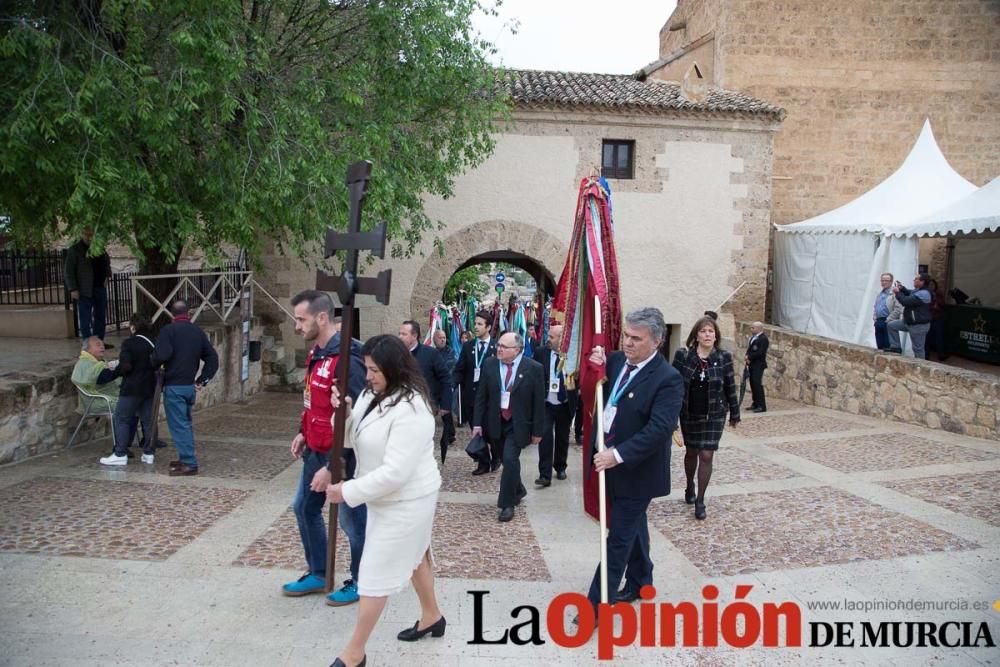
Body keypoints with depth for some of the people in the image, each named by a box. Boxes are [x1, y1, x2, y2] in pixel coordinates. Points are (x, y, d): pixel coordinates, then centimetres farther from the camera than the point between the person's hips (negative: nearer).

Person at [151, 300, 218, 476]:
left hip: (174, 386, -6)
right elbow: (212, 358, 5)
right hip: (190, 386, 6)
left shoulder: (168, 330, -9)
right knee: (186, 423, 18)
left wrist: (154, 366, 0)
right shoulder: (198, 331, 8)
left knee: (178, 425, -4)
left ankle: (189, 463, -5)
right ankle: (186, 458, 24)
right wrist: (202, 380, 8)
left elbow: (161, 355, -22)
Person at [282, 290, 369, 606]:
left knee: (352, 519, 7)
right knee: (304, 508, 21)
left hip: (341, 456, -10)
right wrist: (303, 432, 12)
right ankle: (318, 574, 38)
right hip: (316, 451, 10)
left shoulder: (347, 360, -25)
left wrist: (332, 466, -25)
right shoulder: (316, 353, 6)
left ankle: (360, 582, 26)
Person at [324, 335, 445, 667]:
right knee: (413, 555, 25)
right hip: (390, 497, 10)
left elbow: (395, 472, -32)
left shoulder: (411, 409, -30)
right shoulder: (372, 395, 0)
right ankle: (432, 616, 45)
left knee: (377, 572, 1)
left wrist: (348, 492, -25)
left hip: (405, 500, -10)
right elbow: (350, 438, 7)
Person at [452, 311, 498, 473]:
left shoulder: (497, 348, -6)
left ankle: (496, 457, 32)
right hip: (471, 395, 4)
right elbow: (459, 370, 0)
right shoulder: (467, 347, 5)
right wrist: (451, 384, -16)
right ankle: (483, 463, 22)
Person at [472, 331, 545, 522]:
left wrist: (537, 430, -6)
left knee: (510, 459, -15)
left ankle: (507, 504, 0)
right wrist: (478, 423, -3)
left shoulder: (534, 368, -11)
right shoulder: (489, 364, -2)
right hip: (495, 423, 4)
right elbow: (481, 396, 1)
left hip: (518, 424, -4)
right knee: (507, 461, 15)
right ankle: (518, 490, 41)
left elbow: (539, 402, -7)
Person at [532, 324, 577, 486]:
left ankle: (560, 468, 34)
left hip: (565, 405, 0)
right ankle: (545, 474, -5)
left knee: (562, 438, 15)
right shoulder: (541, 352, -5)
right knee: (545, 436, -7)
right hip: (545, 403, 0)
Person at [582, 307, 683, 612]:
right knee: (632, 525, 23)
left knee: (620, 535, 1)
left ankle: (597, 603, 9)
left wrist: (618, 455, -31)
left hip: (636, 470, -7)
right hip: (609, 460, 7)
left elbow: (660, 429, -27)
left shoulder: (667, 379, -20)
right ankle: (640, 582, 41)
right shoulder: (616, 360, 2)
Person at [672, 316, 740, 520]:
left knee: (706, 456, -4)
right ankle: (689, 488, 42)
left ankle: (700, 500, 8)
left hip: (714, 415, -1)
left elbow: (730, 387, 0)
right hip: (689, 414, 1)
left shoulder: (723, 357, -7)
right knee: (691, 452, 16)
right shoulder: (683, 355, -8)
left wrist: (734, 414, 6)